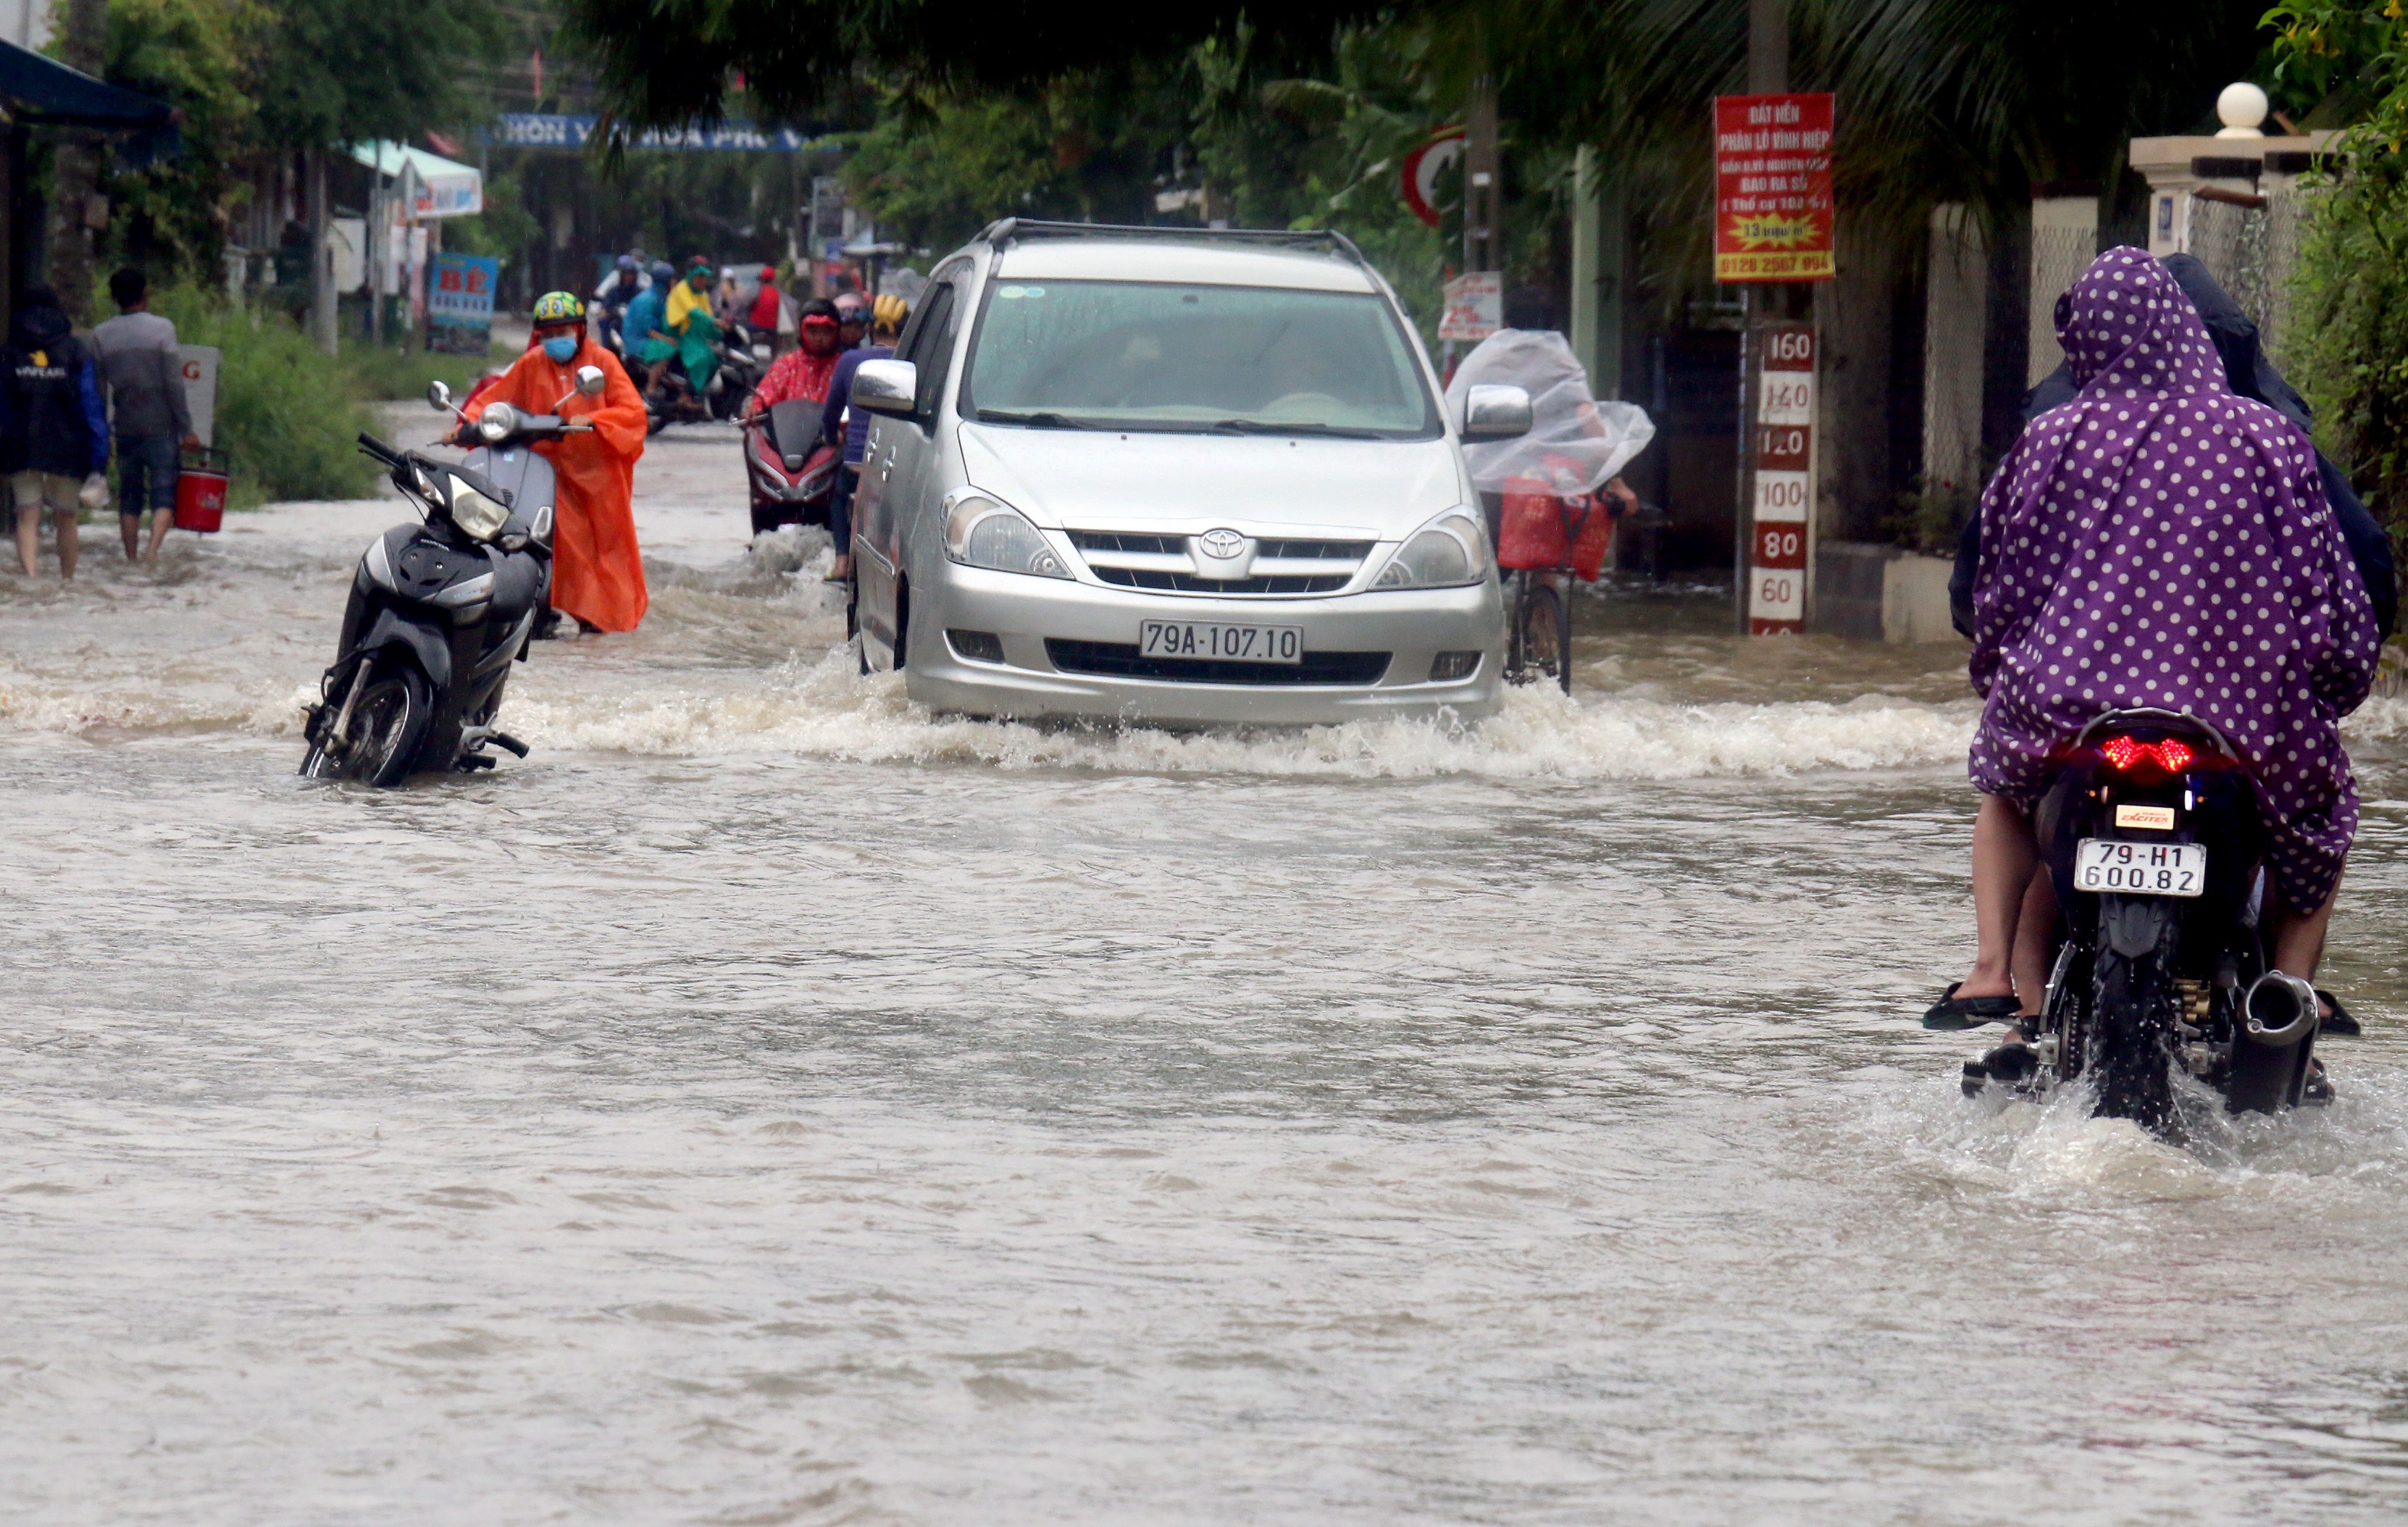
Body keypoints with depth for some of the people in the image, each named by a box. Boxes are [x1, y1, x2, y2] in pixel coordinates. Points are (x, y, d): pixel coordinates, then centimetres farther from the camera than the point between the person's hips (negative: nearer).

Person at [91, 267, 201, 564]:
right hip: (161, 426, -3)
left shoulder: (101, 336, 4)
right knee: (164, 493, -4)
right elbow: (174, 385, -9)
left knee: (129, 496, 12)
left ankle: (131, 557, 11)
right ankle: (154, 549, -24)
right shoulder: (161, 329, -6)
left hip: (125, 428, 3)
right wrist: (187, 429, -6)